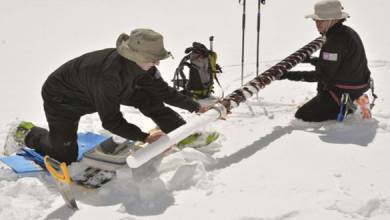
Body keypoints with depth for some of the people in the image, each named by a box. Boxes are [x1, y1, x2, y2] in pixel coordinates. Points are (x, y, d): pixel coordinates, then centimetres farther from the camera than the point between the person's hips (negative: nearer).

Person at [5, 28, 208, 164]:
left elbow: (163, 91, -6)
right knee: (65, 157, -6)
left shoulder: (140, 64, -19)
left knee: (146, 97, -9)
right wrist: (145, 137, -33)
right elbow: (111, 121, -34)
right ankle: (28, 134, 19)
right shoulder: (110, 74, -42)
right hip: (60, 96, -7)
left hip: (91, 91, 7)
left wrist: (196, 107, -4)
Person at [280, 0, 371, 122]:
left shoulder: (335, 41, -25)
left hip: (343, 92, -10)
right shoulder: (348, 32, 6)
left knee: (301, 116, -3)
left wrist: (292, 75, -24)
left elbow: (323, 75, -24)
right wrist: (312, 60, 26)